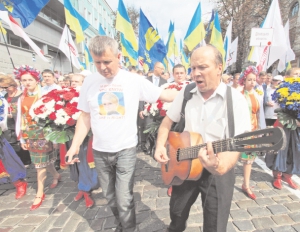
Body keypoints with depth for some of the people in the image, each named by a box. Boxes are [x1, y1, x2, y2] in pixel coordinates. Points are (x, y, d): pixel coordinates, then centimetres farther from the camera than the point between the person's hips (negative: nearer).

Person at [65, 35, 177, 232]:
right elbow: (85, 117, 4)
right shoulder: (89, 82, -1)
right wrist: (75, 145, 1)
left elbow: (166, 95, -8)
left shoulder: (134, 80, -9)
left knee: (124, 200, 2)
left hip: (126, 150, -3)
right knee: (110, 197, 19)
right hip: (100, 151, 4)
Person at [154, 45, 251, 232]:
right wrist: (160, 146, -8)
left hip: (218, 172, -3)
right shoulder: (186, 92, -2)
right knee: (177, 213, 23)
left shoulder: (235, 99, -16)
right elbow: (168, 121, 7)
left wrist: (220, 166, -42)